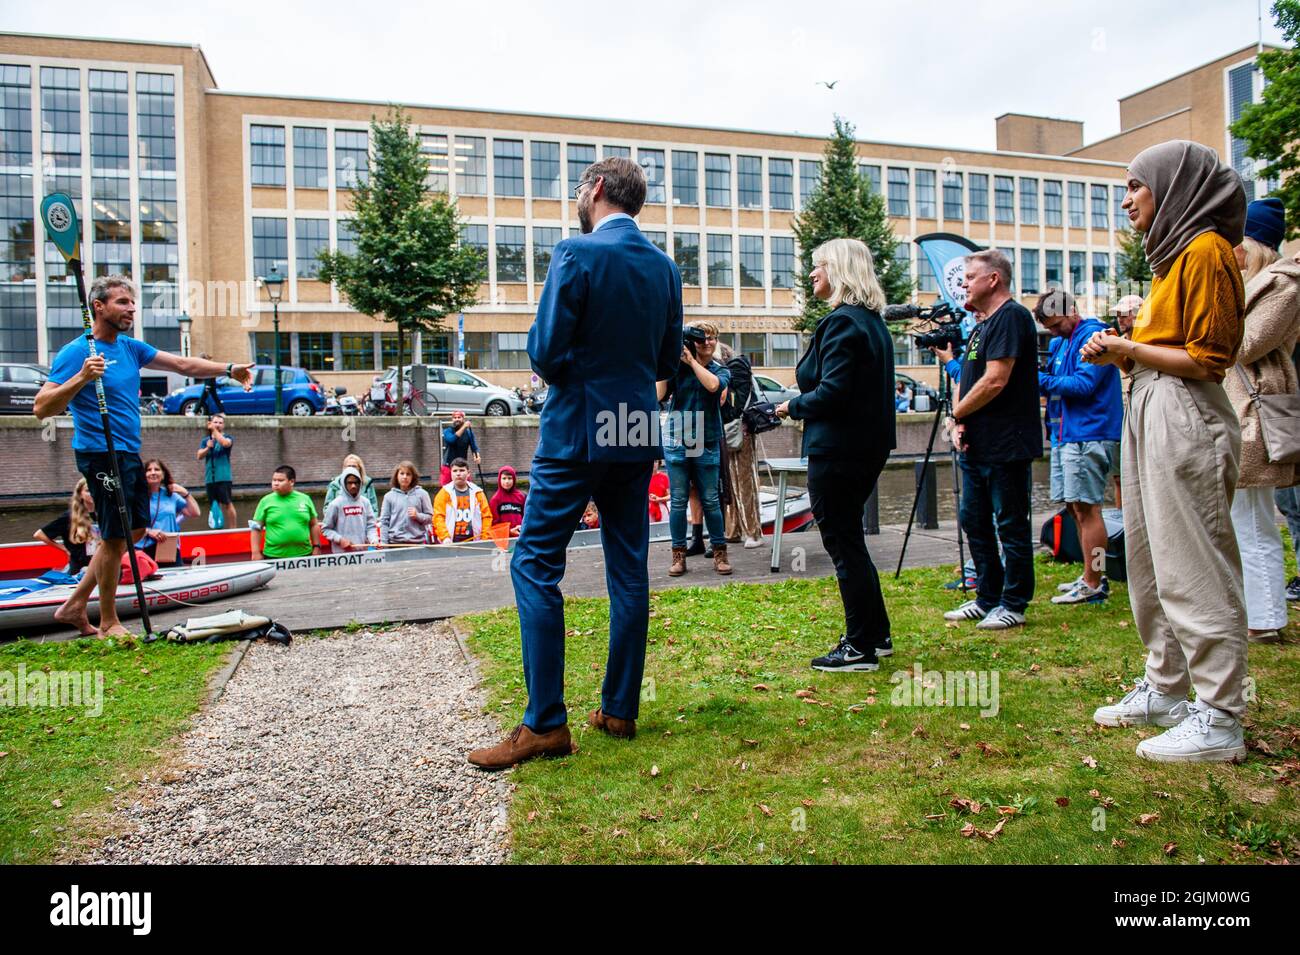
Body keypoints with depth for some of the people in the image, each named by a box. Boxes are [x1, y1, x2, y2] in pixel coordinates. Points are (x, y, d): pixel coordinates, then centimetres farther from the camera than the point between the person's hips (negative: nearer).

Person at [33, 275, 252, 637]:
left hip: (129, 453, 9)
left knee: (135, 529, 15)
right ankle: (109, 623, 13)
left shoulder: (130, 347, 10)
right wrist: (82, 377, -33)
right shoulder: (76, 352, -13)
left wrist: (229, 370, 4)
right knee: (116, 536, -2)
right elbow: (41, 408, -19)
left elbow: (183, 365, 13)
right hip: (101, 454, -9)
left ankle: (75, 604, 25)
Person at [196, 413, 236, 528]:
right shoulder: (205, 441, 14)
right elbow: (200, 456, 3)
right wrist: (208, 448, -15)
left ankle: (232, 528, -11)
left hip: (224, 477, -5)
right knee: (214, 505, 8)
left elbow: (225, 443, -21)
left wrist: (214, 430, -19)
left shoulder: (228, 438, 3)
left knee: (227, 503, -12)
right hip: (209, 478, 5)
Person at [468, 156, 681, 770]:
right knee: (628, 569, 10)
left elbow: (544, 354, -13)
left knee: (534, 565, -1)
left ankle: (545, 723, -1)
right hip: (638, 434, 7)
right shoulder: (664, 267, 9)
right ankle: (619, 710, 19)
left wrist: (563, 372, 7)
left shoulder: (577, 254, -11)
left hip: (577, 432, -7)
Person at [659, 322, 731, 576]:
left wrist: (691, 360, -11)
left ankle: (720, 554, 13)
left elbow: (713, 385, -17)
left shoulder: (721, 370, 6)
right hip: (676, 443, 0)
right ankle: (679, 555, 10)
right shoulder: (678, 367, 4)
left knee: (710, 501, 4)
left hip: (707, 445, 0)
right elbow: (659, 394, -7)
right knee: (678, 501, 2)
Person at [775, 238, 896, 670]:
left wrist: (793, 406, -7)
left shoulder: (841, 322, -16)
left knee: (844, 544, 0)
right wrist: (802, 404, 13)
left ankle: (861, 648, 10)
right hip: (868, 445, 10)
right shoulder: (873, 322, 14)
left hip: (838, 452, -10)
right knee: (851, 541, 19)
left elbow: (832, 392, -24)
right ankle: (876, 634, 29)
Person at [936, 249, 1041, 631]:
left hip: (1005, 447, -10)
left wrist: (958, 412, -6)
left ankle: (1014, 606, 11)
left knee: (1011, 527, 1)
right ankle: (987, 599, 25)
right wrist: (959, 422, 0)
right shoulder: (981, 325, 18)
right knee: (974, 523, 14)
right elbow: (966, 380, 18)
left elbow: (994, 381, -21)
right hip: (975, 445, 10)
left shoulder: (1011, 317, -12)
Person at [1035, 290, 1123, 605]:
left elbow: (1084, 383, -19)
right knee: (1076, 508, 12)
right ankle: (1091, 577, 20)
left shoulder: (1092, 335, -10)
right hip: (1067, 435, 10)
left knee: (1086, 508, -7)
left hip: (1089, 436, -10)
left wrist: (1042, 379, -11)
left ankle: (1093, 585, -2)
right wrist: (1043, 382, 5)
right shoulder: (1065, 341, 20)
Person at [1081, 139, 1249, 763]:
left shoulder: (1205, 250, -10)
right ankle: (1165, 689, 25)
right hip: (1147, 412, 10)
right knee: (1150, 562, 14)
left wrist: (1128, 350, -10)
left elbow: (1205, 360, -16)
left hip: (1185, 418, -10)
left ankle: (1219, 719, 3)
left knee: (1194, 569, -6)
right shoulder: (1172, 254, 20)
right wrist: (1121, 349, 6)